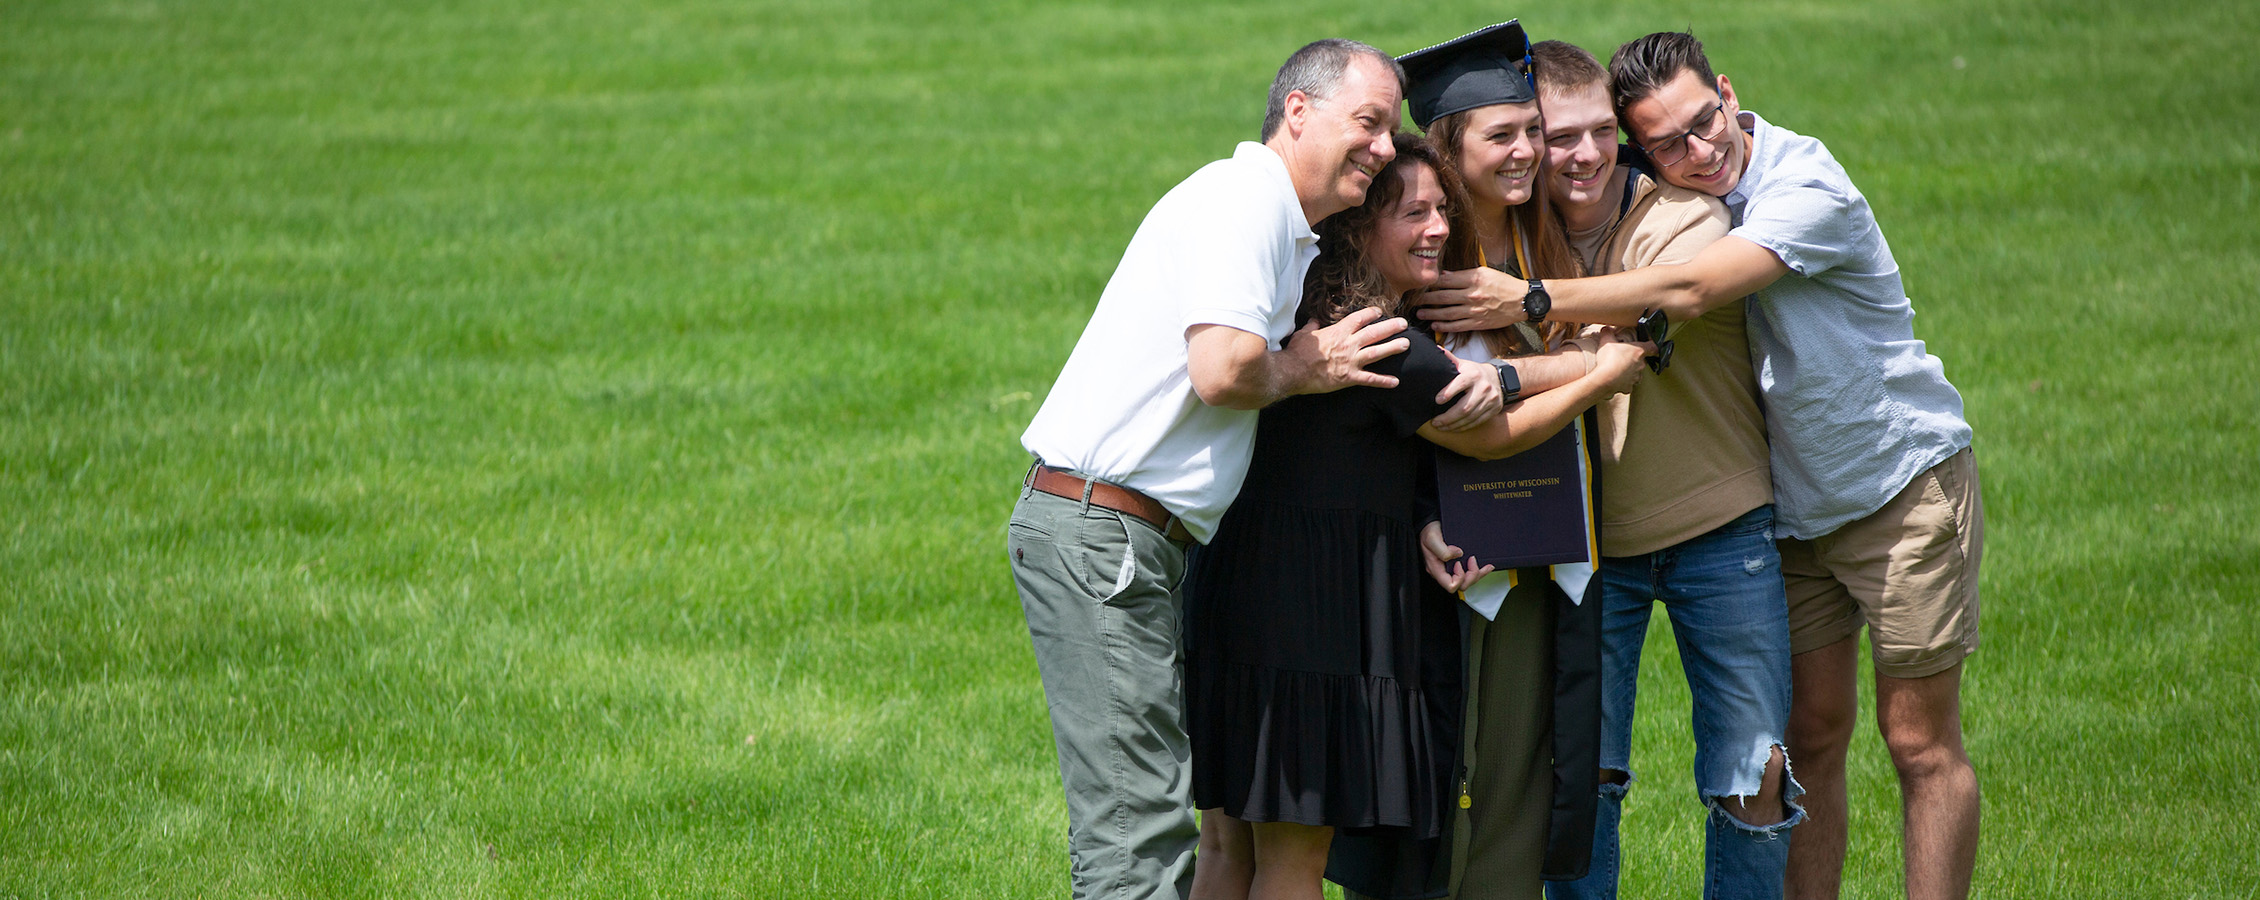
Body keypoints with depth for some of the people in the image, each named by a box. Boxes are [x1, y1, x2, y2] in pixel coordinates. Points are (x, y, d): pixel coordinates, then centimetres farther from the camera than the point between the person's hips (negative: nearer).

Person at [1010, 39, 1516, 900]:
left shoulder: (1294, 237, 22)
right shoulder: (1246, 197, -10)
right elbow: (1223, 370, -24)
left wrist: (1472, 374, 8)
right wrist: (1301, 369, -3)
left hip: (1138, 536, 11)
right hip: (1098, 529, -11)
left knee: (1144, 824, 10)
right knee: (1140, 830, -14)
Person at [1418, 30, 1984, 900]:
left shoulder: (1807, 191, -24)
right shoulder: (1652, 207, -3)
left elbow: (1686, 292, -34)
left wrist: (1532, 301, -34)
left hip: (1904, 485, -6)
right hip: (1793, 502, 6)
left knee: (1921, 743, -2)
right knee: (1809, 739, 8)